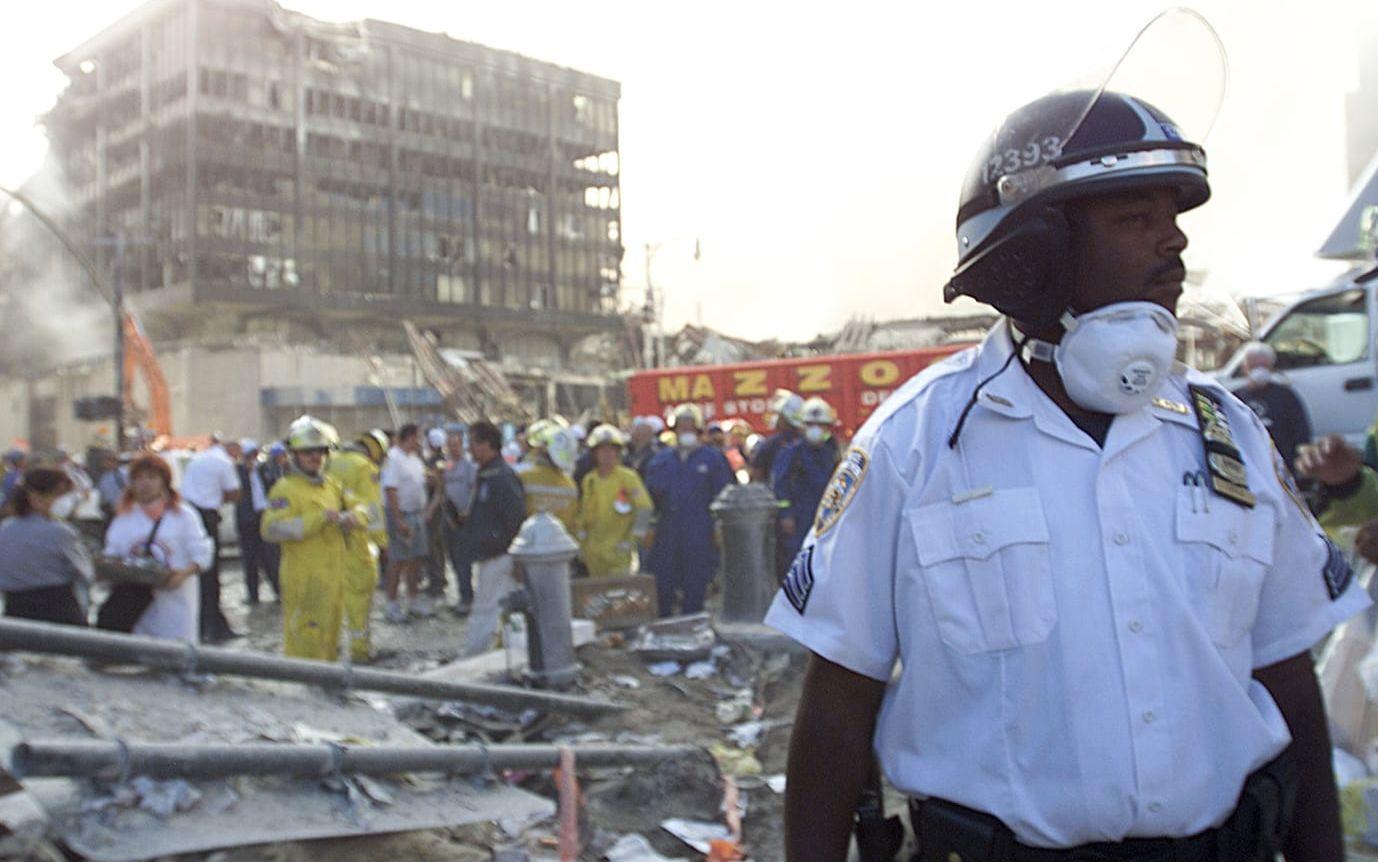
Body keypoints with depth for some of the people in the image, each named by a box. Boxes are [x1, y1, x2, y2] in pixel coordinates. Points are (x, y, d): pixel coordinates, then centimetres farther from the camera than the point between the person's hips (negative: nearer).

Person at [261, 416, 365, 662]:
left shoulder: (331, 484, 14)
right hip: (304, 579, -8)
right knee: (304, 642, -7)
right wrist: (319, 519, -26)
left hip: (334, 574, 8)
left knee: (330, 633, 19)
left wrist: (352, 517, -6)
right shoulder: (286, 488, -11)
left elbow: (359, 507, 20)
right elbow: (272, 529, -23)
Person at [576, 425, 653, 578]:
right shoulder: (589, 480, 9)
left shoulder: (628, 477, -6)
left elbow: (645, 507, -9)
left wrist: (633, 539, -11)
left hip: (618, 549, -5)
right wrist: (582, 542, 15)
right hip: (594, 551, 5)